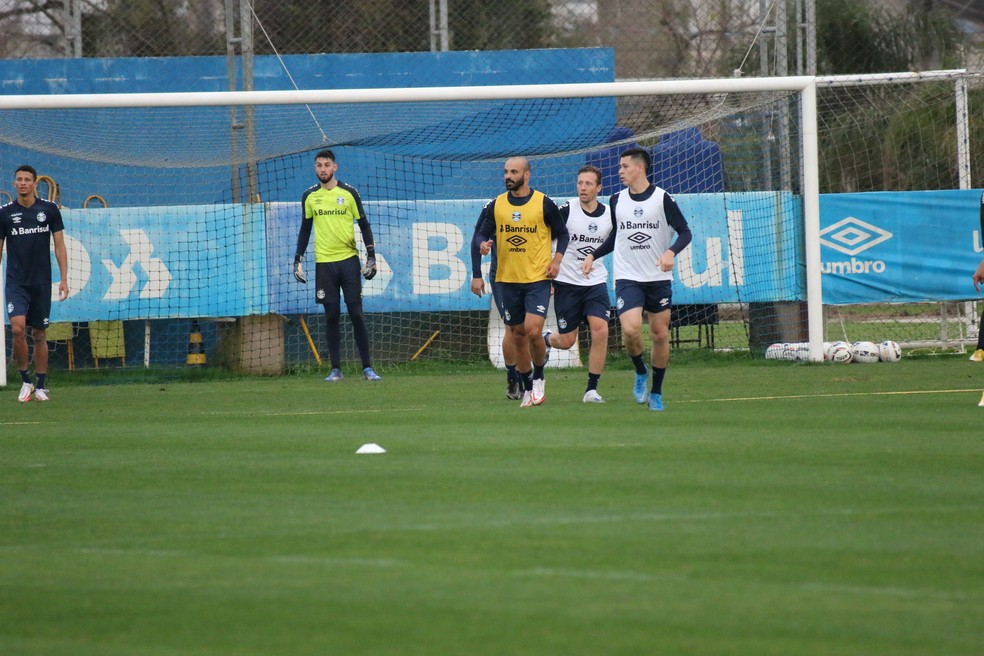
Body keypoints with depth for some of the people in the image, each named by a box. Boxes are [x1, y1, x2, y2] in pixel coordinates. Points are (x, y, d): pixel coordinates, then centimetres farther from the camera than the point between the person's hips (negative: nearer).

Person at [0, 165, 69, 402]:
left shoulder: (49, 209, 1)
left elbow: (59, 246, 4)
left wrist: (64, 278, -3)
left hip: (42, 283, 1)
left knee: (39, 335, 7)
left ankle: (41, 386, 18)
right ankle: (25, 380, -5)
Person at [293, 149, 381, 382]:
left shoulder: (349, 193, 1)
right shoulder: (309, 196, 7)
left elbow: (364, 225, 6)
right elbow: (305, 229, 15)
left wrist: (371, 257, -1)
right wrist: (298, 260, 9)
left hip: (349, 260, -2)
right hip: (324, 263, 2)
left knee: (356, 314, -4)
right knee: (332, 316, 2)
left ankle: (367, 368, 1)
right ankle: (335, 369, 6)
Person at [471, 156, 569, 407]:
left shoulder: (544, 203, -3)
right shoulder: (496, 205, 4)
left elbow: (562, 233, 8)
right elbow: (480, 236, 7)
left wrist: (557, 259, -8)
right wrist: (477, 274, -3)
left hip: (538, 279, -3)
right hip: (508, 280, 3)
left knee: (533, 331, -16)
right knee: (518, 336, 7)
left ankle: (539, 378, 8)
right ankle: (528, 388, 19)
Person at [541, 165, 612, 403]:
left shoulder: (610, 215, 1)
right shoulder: (566, 211, -9)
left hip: (596, 282, 2)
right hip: (567, 283, -2)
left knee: (600, 331, -17)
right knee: (566, 341, 1)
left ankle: (592, 389, -7)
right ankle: (544, 339, 39)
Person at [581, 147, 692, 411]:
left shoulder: (662, 199, -4)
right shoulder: (617, 201, 7)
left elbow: (685, 233, -3)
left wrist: (671, 252, -22)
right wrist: (593, 255, 9)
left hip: (658, 278, -1)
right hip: (627, 278, 1)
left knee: (660, 335, 3)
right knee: (631, 329, -20)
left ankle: (656, 393, 18)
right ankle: (640, 373, 8)